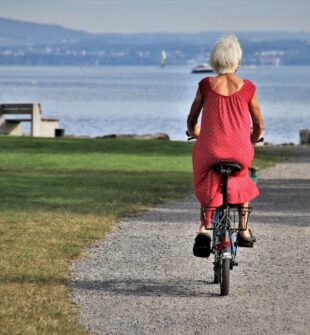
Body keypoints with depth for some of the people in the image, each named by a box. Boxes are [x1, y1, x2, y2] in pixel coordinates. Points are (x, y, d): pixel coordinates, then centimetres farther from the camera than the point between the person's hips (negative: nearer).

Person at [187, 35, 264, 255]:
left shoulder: (206, 86, 1)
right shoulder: (248, 88, 0)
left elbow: (191, 122, 10)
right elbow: (259, 127, 9)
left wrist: (195, 134, 34)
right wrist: (251, 141, 31)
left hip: (209, 152, 0)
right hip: (240, 152, 0)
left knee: (207, 185, 27)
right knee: (242, 181, 32)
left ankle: (204, 228, 6)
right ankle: (243, 231, 28)